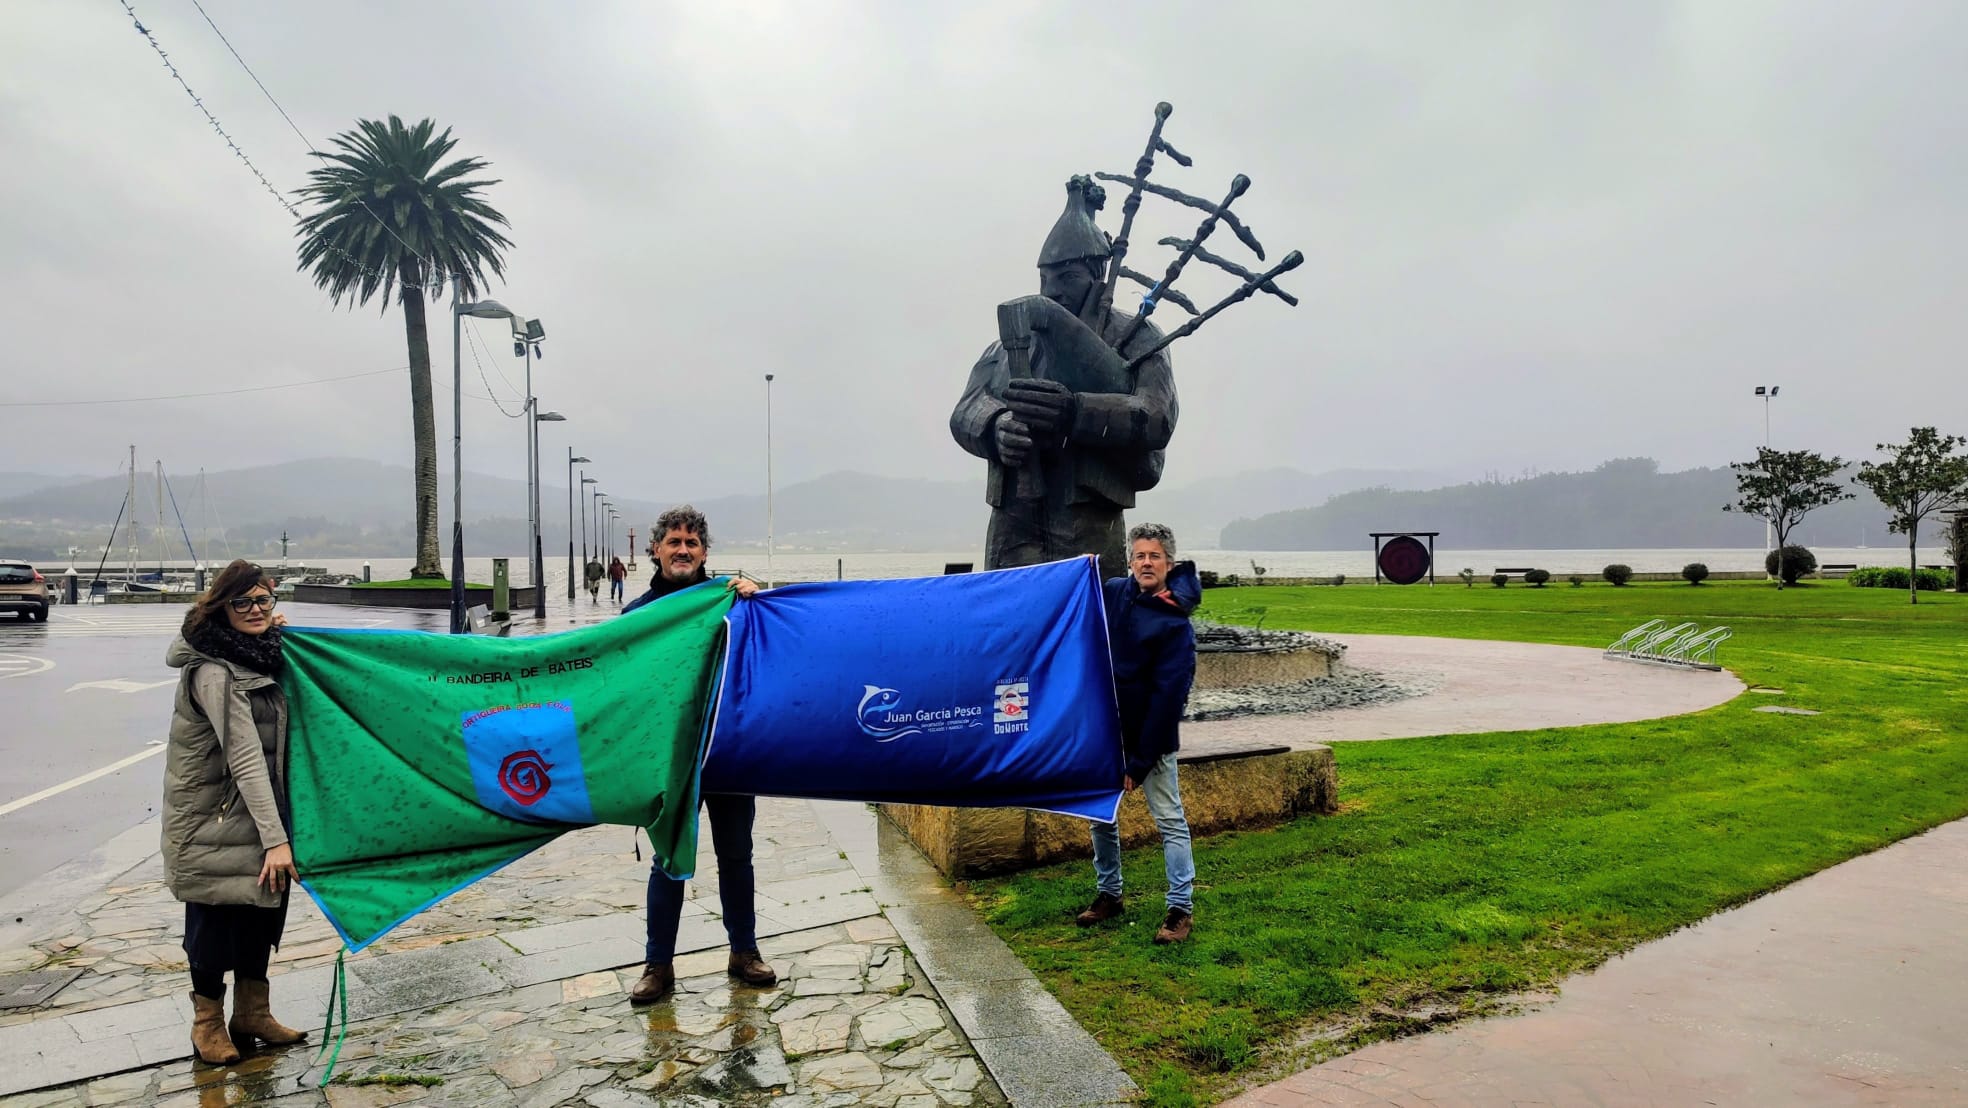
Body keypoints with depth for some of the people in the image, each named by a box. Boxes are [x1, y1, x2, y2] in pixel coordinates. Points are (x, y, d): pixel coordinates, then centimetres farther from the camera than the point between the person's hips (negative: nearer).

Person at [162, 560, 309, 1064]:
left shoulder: (260, 655, 4)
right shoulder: (214, 673, -22)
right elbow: (245, 760, -27)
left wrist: (273, 635, 12)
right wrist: (275, 838, -29)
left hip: (256, 811, 8)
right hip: (214, 821, -8)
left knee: (264, 909, 14)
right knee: (217, 919, 5)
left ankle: (252, 1015, 28)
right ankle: (208, 1023, 25)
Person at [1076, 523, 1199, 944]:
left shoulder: (1175, 625, -15)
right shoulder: (1111, 593, 0)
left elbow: (1167, 698, -18)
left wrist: (1140, 762, -19)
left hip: (1151, 736, -6)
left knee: (1169, 820, 1)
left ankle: (1182, 908, 10)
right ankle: (1108, 893, 30)